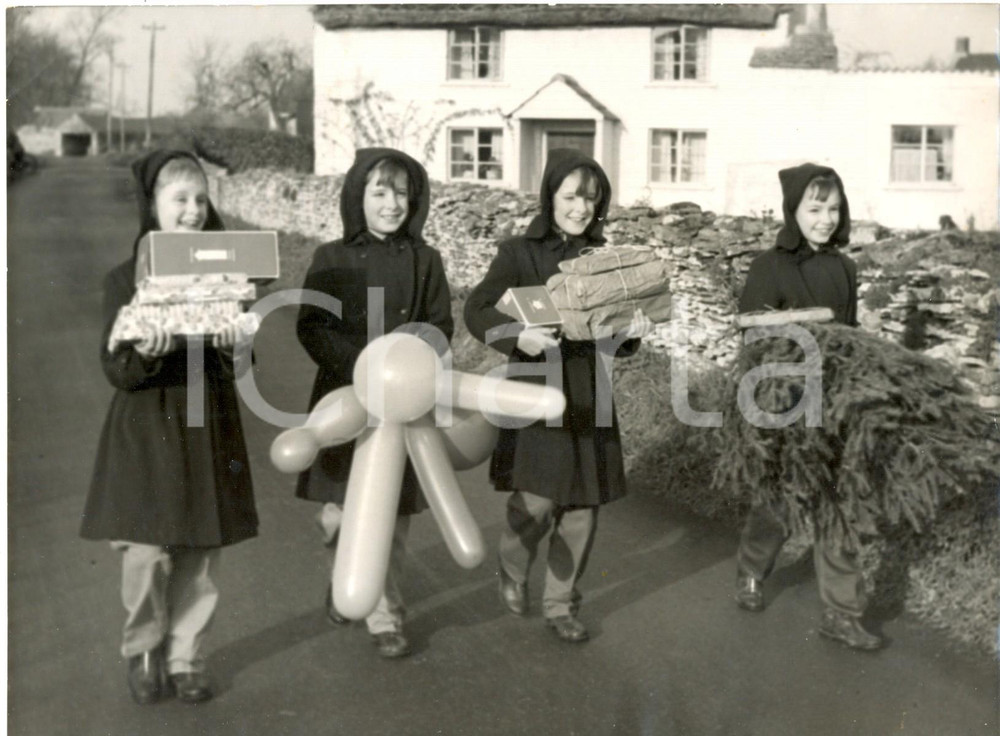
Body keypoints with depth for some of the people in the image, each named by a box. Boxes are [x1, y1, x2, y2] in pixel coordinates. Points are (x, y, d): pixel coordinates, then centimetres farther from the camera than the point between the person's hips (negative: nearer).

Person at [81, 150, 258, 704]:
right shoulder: (126, 279, -3)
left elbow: (240, 368, 1)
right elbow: (116, 371, -7)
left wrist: (232, 348, -22)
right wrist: (144, 354, -29)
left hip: (209, 430, 2)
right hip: (146, 431, -2)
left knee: (199, 555, 6)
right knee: (146, 553, -5)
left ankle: (185, 658, 24)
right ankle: (143, 651, 21)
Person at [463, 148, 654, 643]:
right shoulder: (519, 253, -3)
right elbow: (477, 310, -14)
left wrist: (632, 332, -11)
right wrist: (517, 335, -32)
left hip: (589, 393, 4)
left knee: (582, 506, 6)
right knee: (536, 500, -11)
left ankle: (560, 603, 24)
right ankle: (512, 569, 21)